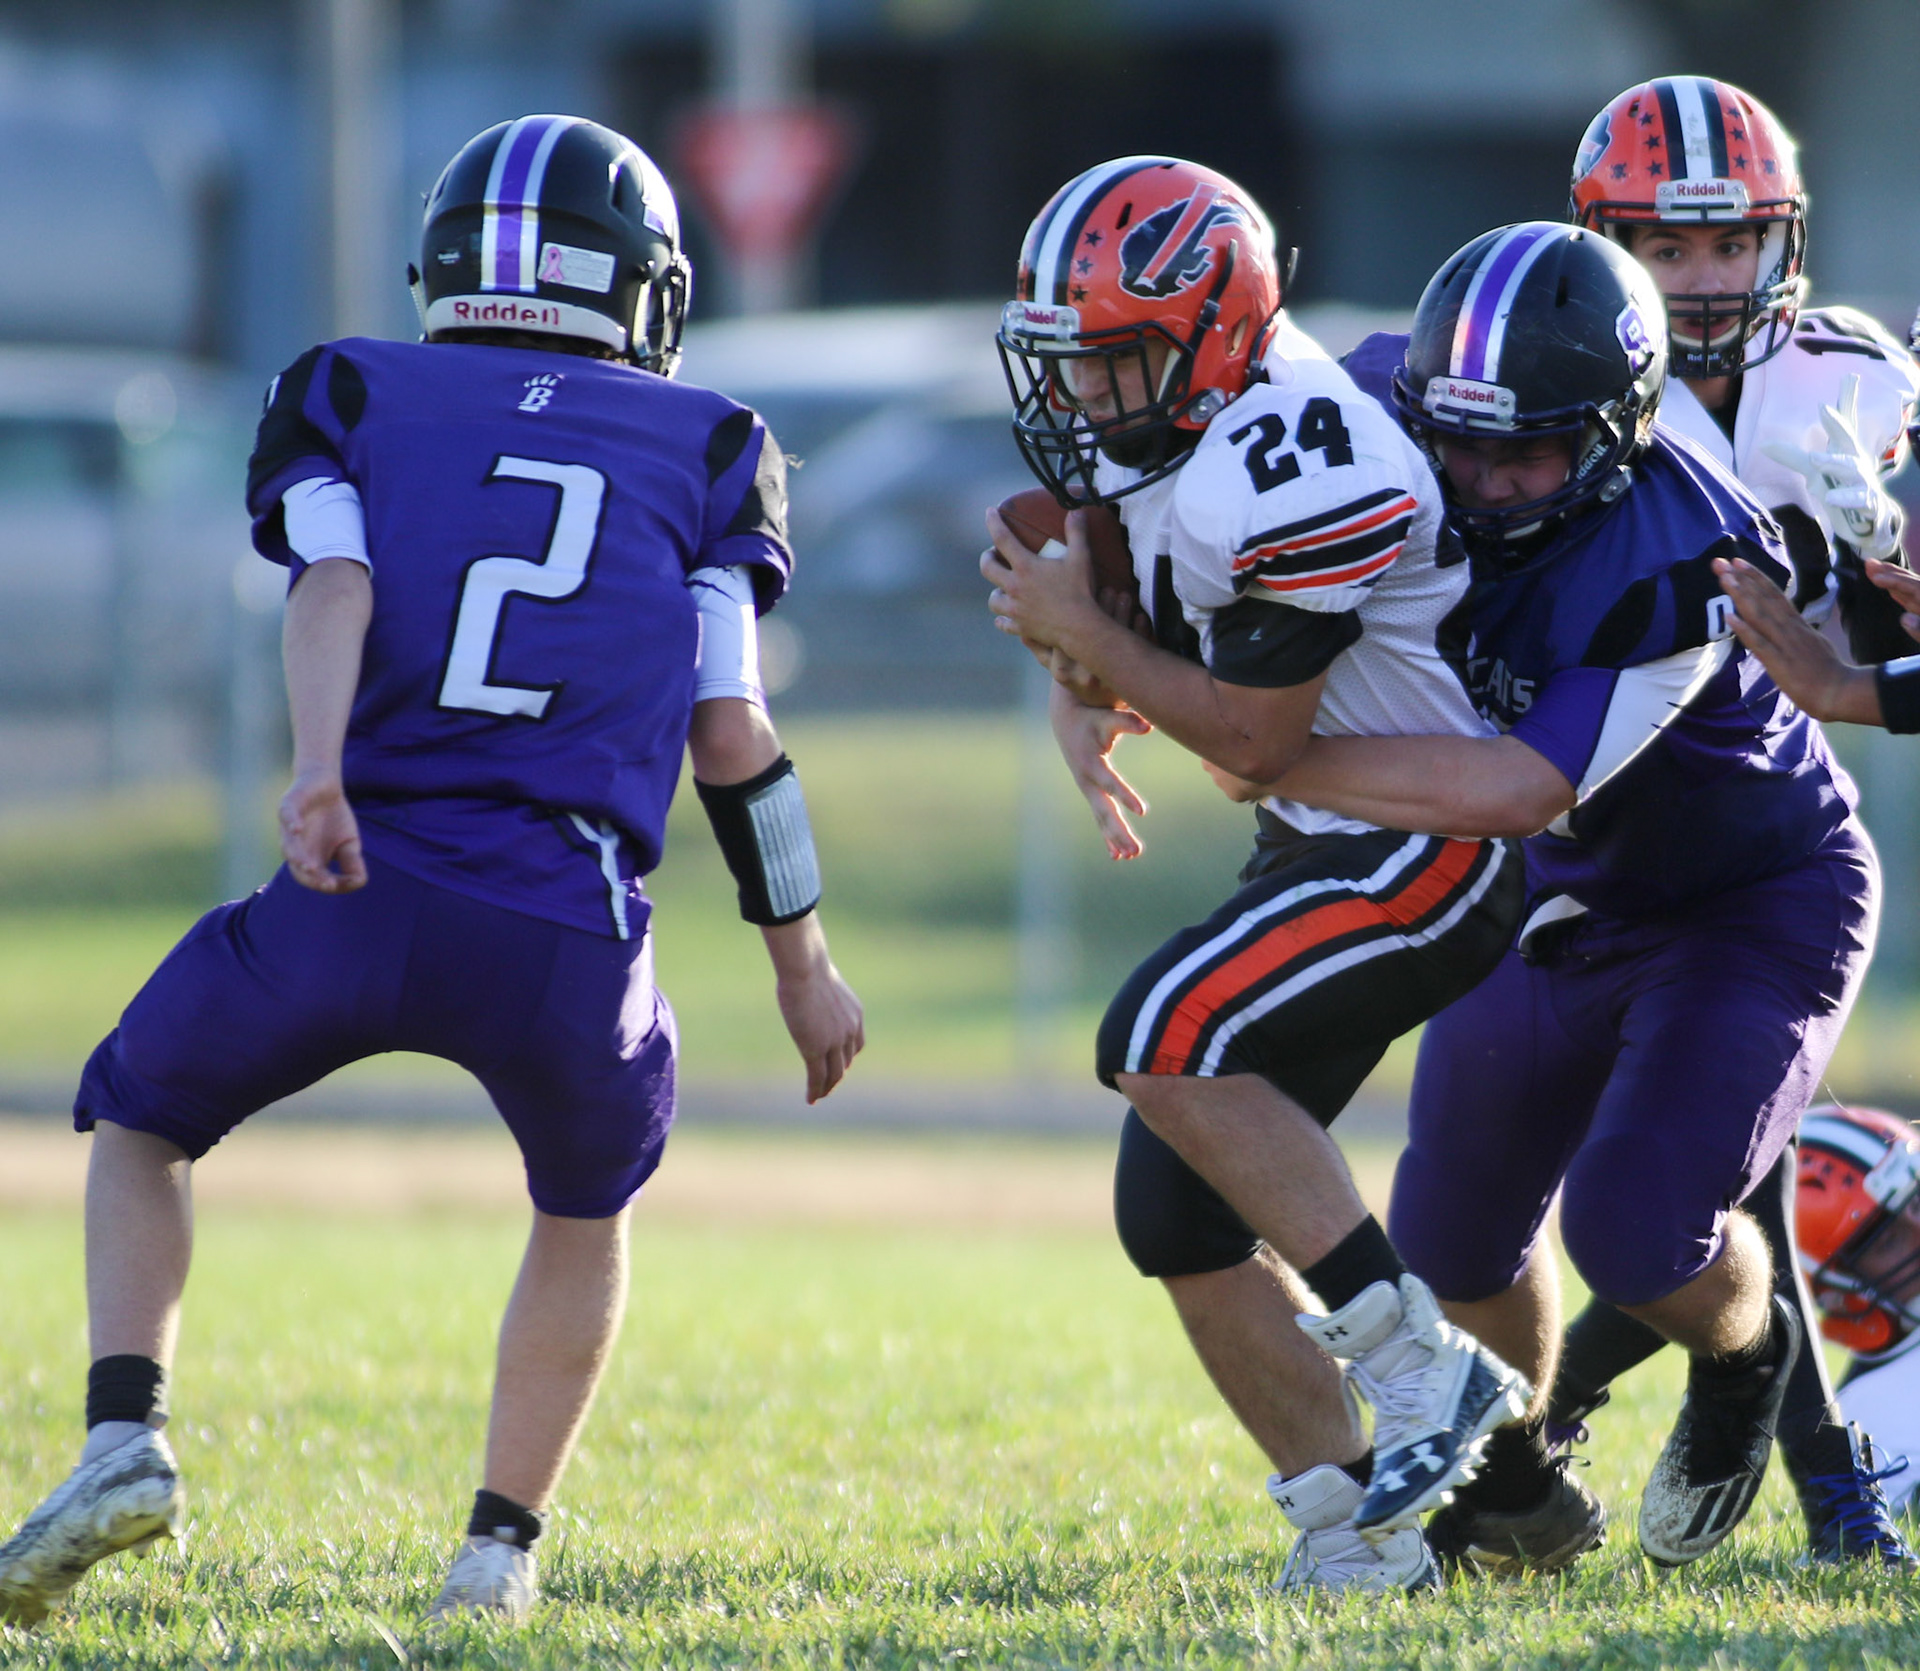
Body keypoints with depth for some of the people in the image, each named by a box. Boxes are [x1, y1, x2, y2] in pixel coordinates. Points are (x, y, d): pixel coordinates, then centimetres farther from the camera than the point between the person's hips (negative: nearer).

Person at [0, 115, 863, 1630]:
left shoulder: (353, 399, 16)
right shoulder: (702, 450, 17)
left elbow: (334, 584, -4)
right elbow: (734, 735, 11)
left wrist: (320, 775, -19)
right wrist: (805, 964, 19)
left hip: (357, 895, 0)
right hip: (568, 940, 0)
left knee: (141, 1125, 26)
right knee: (591, 1203, 31)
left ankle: (127, 1437, 5)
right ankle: (500, 1549, 24)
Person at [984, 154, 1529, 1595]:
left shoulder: (1285, 471, -26)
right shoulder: (1152, 429, 3)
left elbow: (1251, 735, -22)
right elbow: (1135, 639, 16)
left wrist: (1082, 635, -14)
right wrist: (1085, 707, -5)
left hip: (1427, 851, -10)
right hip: (1325, 849, 10)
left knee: (1166, 1043, -26)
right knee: (1179, 1213, 3)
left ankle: (1421, 1364, -17)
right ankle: (1354, 1534, 9)